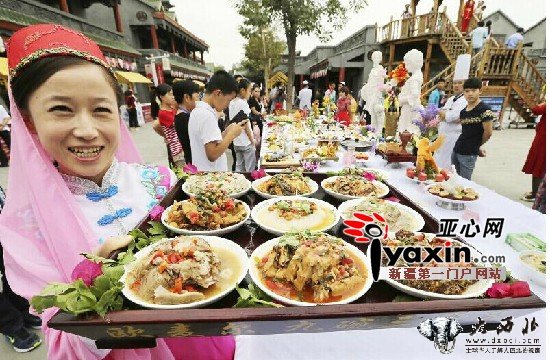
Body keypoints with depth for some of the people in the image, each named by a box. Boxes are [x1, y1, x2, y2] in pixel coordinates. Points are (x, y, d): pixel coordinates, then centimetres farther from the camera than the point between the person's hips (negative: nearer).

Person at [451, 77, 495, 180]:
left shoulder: (484, 109, -10)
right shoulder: (463, 110, 11)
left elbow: (488, 132, -9)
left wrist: (477, 146, 5)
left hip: (469, 154, -7)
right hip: (456, 151, 7)